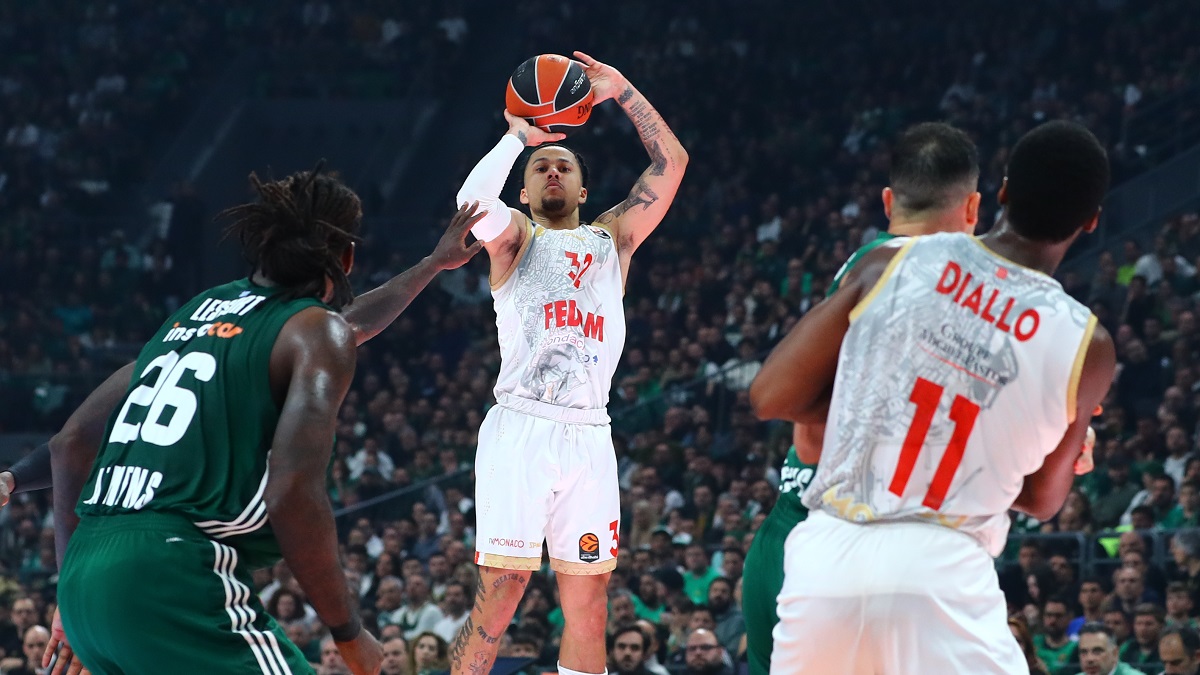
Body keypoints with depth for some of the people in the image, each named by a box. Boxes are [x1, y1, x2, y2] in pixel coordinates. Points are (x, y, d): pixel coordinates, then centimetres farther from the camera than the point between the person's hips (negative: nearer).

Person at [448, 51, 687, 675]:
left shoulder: (612, 238, 22)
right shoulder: (514, 237, 11)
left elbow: (671, 161, 15)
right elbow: (473, 202, -12)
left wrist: (620, 91, 13)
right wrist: (518, 137, 1)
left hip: (589, 436, 4)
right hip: (520, 429, -4)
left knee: (587, 603, 3)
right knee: (498, 596, -10)